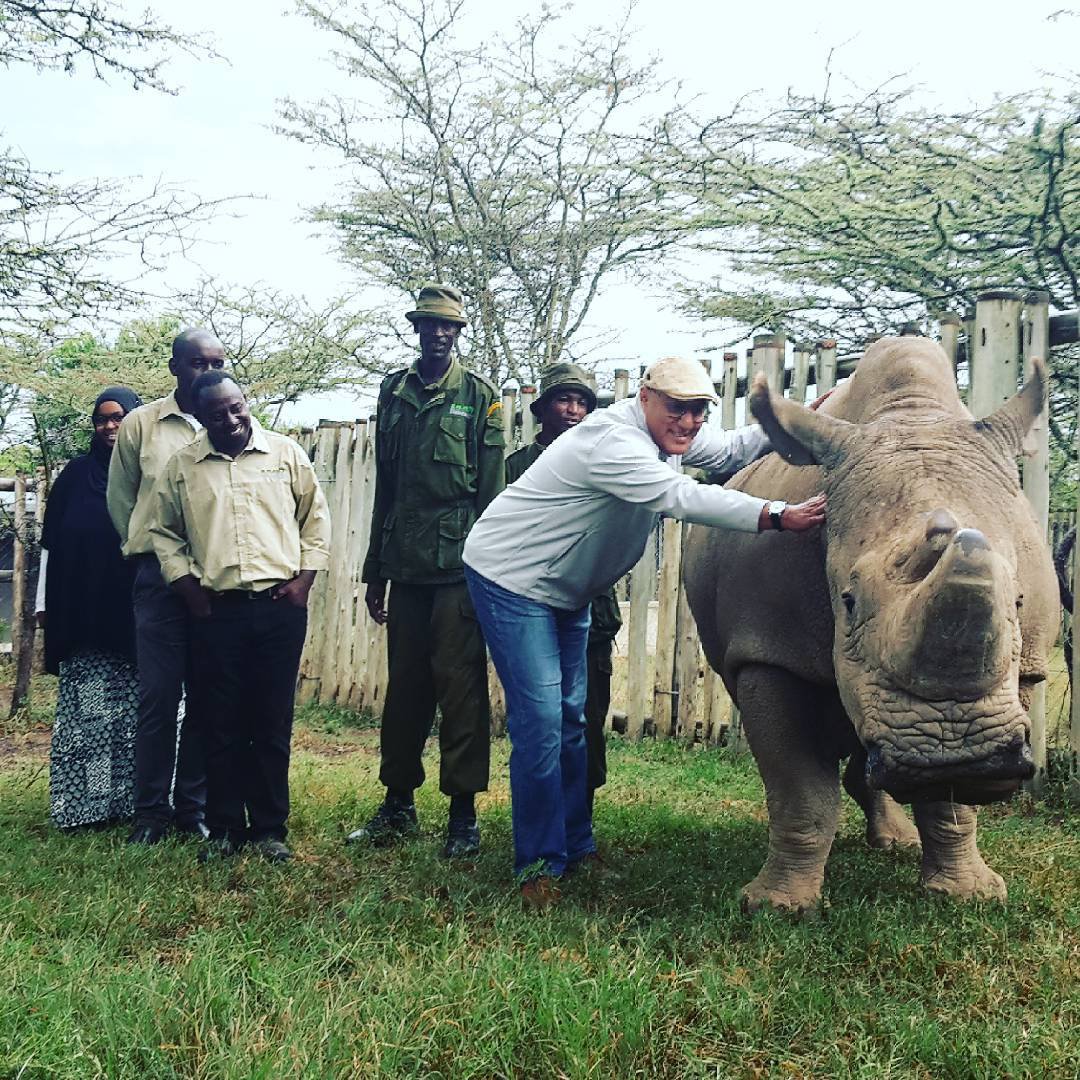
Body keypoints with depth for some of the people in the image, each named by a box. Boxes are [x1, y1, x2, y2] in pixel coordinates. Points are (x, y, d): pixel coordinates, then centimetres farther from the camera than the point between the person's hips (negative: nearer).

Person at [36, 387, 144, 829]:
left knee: (135, 710, -1)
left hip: (137, 612, -2)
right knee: (87, 711, 0)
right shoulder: (76, 474, 11)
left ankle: (132, 801, 5)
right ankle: (84, 804, 4)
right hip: (83, 612, 2)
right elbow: (52, 541, 11)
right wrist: (45, 603, 6)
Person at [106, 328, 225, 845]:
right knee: (158, 695, -1)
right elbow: (120, 499, 11)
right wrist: (147, 553, 11)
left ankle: (193, 805, 15)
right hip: (161, 575, -1)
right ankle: (151, 810, 9)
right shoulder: (141, 424, 4)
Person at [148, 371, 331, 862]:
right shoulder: (181, 466, 6)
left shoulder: (286, 453, 4)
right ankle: (224, 828, 16)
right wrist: (186, 586, 3)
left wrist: (304, 578, 0)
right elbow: (163, 532, 14)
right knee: (222, 725, 5)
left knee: (273, 723, 4)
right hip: (215, 611, 1)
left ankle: (269, 828, 14)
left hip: (280, 606, -1)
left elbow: (316, 518, 9)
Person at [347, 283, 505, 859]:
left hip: (458, 566, -4)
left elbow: (492, 490, -3)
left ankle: (463, 812, 7)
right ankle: (398, 805, 21)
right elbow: (384, 485, 16)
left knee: (460, 687, -2)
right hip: (406, 567, 4)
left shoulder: (479, 395, 1)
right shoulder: (393, 391, 13)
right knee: (404, 685, 10)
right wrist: (374, 570, 15)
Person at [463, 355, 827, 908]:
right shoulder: (614, 441, -28)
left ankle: (576, 847, 19)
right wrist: (780, 515, -43)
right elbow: (683, 497, -38)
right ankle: (539, 867, -7)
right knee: (539, 721, -15)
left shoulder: (670, 433, 2)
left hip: (564, 588, 10)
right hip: (511, 578, -10)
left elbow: (731, 449, 13)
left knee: (570, 716, 11)